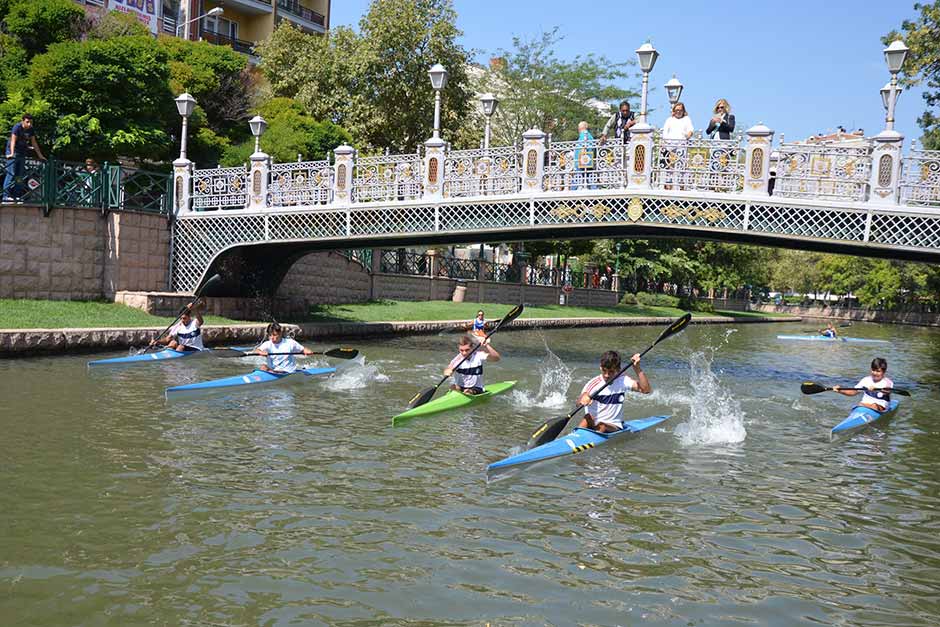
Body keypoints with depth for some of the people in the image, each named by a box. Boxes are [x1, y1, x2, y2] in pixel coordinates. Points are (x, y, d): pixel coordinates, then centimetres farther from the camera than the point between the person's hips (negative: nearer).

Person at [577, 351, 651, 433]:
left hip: (614, 426, 0)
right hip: (592, 423, 0)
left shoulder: (623, 381, -2)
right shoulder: (594, 383, -10)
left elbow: (646, 389, -14)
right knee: (588, 417, -32)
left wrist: (637, 369, -23)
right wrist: (583, 398, -50)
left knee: (602, 427, -32)